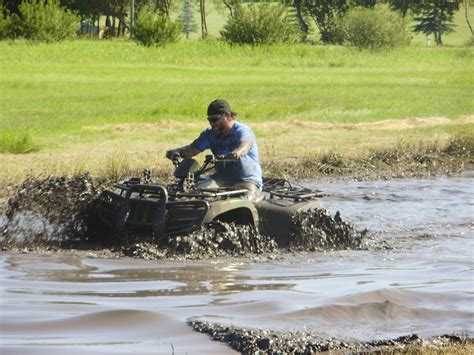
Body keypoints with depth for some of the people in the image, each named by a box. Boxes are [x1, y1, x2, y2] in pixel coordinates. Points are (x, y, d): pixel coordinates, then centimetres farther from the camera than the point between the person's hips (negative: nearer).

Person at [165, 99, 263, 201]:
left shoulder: (243, 131, -11)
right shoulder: (210, 134, 9)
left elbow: (244, 146, -34)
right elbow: (192, 149, 1)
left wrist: (237, 152, -59)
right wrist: (176, 152, -21)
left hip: (247, 181, -6)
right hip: (222, 180, 6)